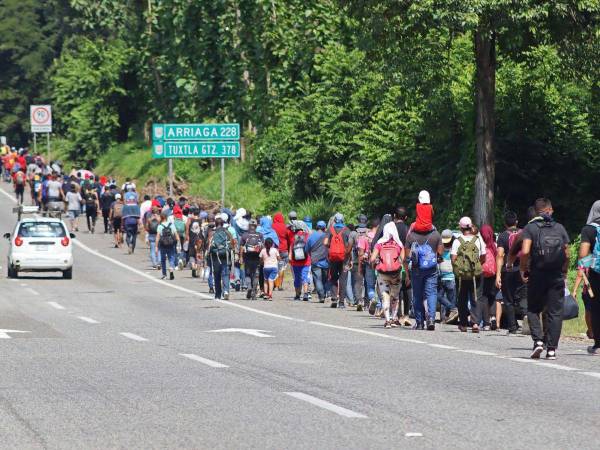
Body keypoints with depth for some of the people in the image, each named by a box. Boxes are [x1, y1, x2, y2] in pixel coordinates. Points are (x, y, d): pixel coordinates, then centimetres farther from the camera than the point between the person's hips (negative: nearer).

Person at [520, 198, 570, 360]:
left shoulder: (530, 228, -2)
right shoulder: (560, 228, 6)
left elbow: (525, 252, -14)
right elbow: (567, 254, 3)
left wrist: (523, 269, 0)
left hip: (537, 275, -1)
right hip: (557, 277, 2)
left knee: (533, 310, 12)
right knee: (555, 312, 6)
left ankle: (538, 340, -6)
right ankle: (552, 348, 3)